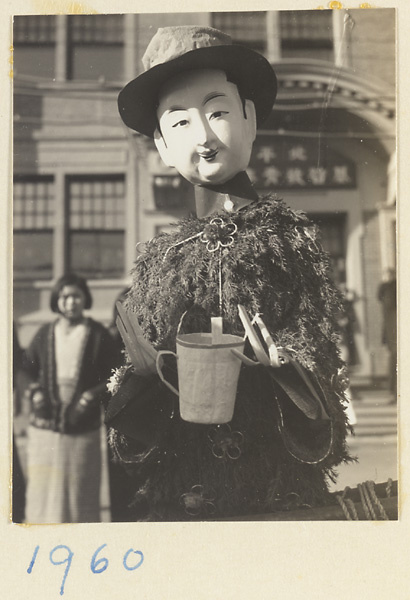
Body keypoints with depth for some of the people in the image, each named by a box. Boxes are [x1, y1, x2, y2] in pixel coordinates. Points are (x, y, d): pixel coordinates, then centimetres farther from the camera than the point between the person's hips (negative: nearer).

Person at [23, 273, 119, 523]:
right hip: (45, 427, 2)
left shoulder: (99, 335, 0)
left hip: (83, 428, -2)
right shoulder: (45, 334, 8)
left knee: (80, 490, 5)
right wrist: (36, 392, -1)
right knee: (42, 486, 5)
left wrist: (93, 395, -13)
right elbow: (27, 370, 17)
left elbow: (114, 376, 2)